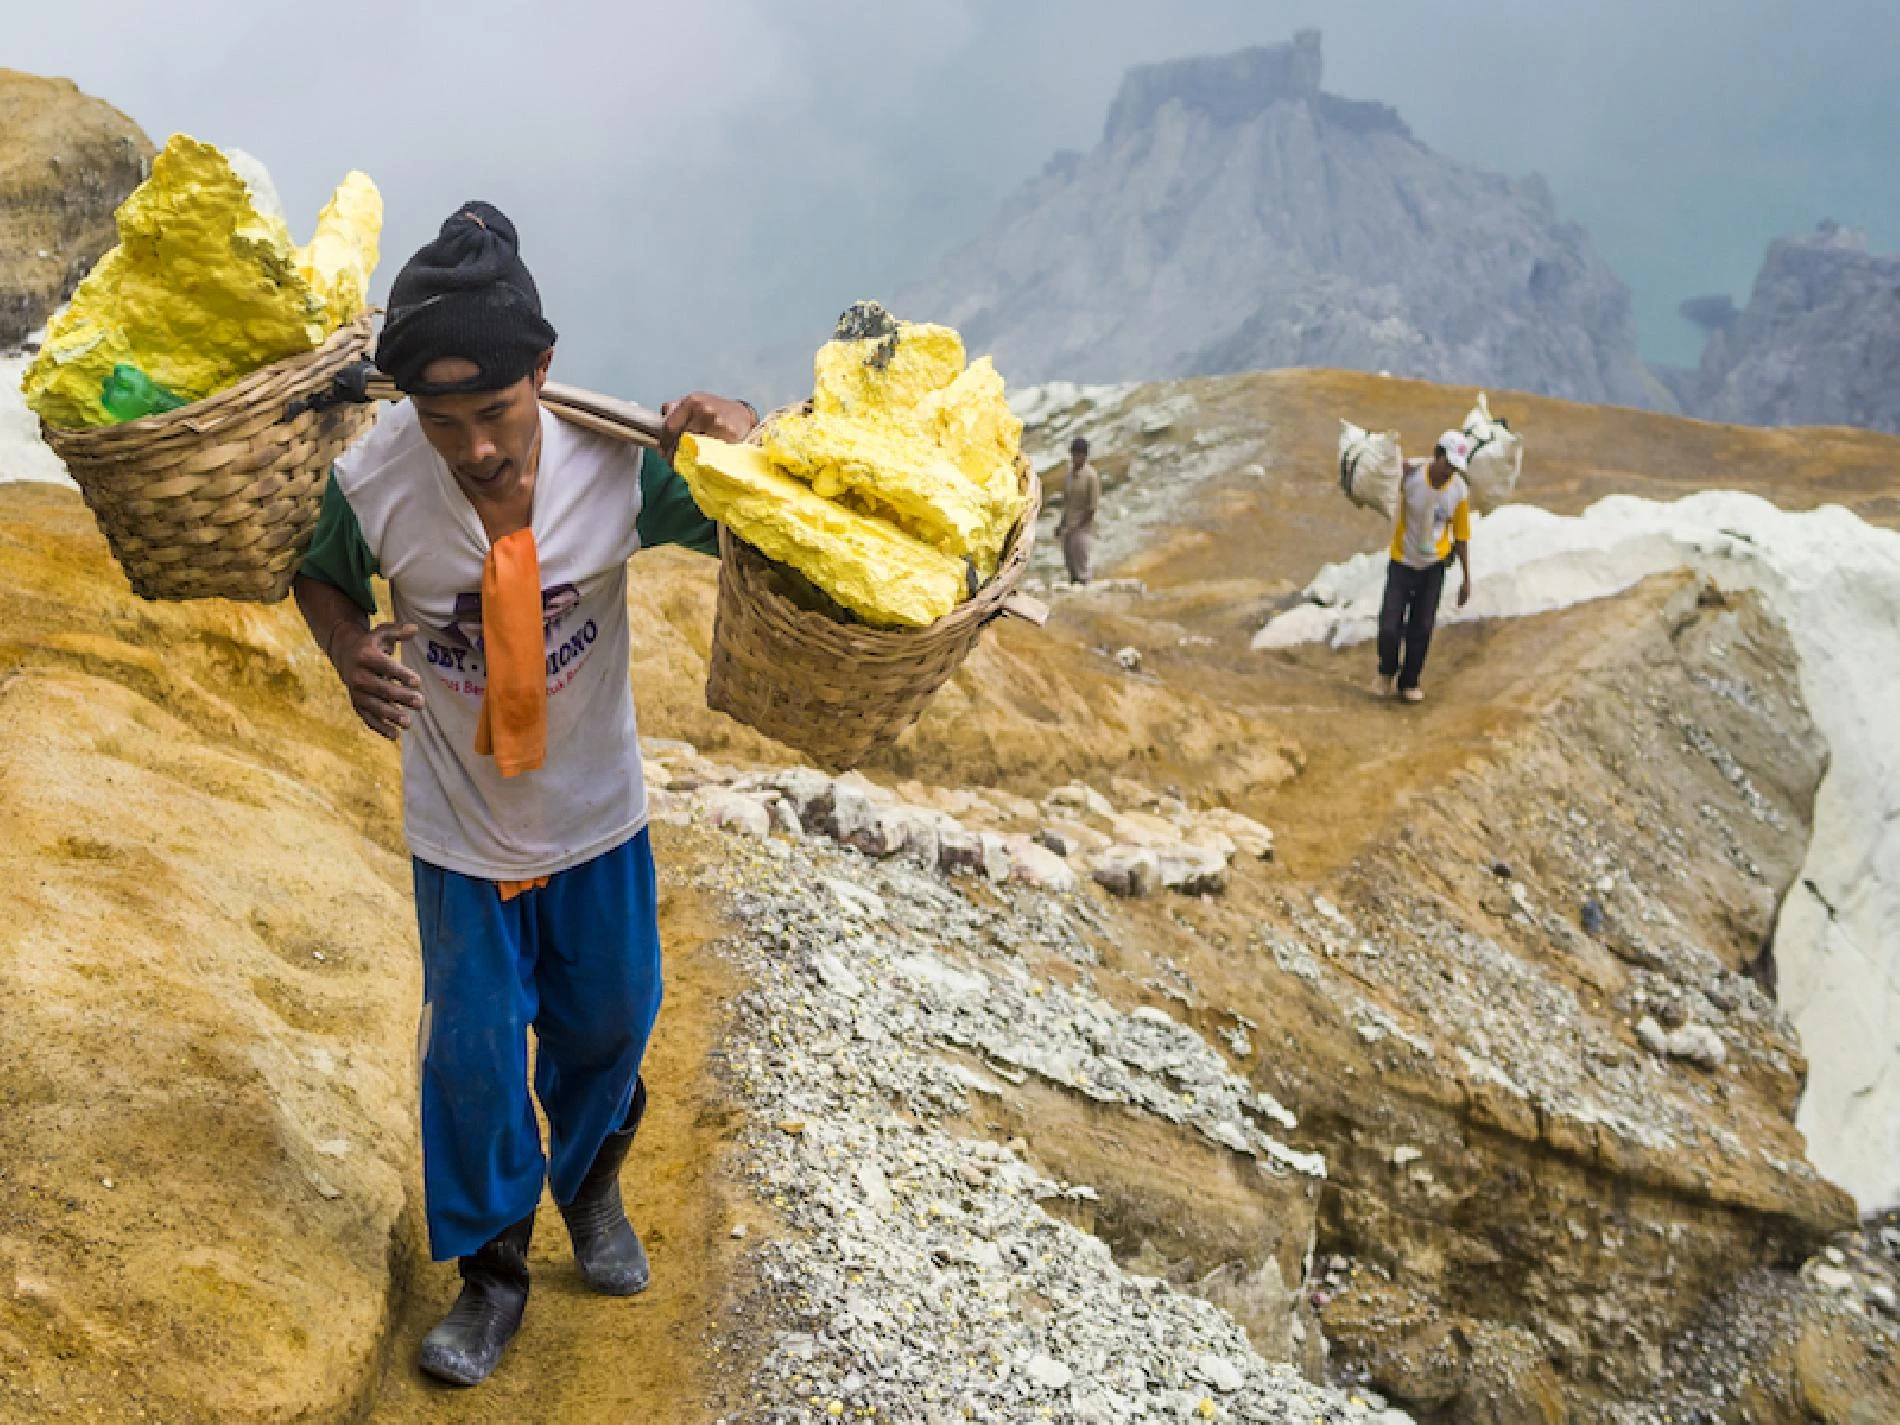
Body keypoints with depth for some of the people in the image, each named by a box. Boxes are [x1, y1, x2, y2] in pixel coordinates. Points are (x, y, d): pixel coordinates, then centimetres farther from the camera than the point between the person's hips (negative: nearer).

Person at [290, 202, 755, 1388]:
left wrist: (743, 453, -36)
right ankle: (492, 1273, 37)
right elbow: (321, 578, -3)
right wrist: (350, 652, -25)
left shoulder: (620, 465, -25)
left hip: (599, 812, 1)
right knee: (473, 1056, 11)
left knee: (608, 1023, 22)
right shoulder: (372, 483, -24)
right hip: (460, 828, -1)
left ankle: (593, 1186, 54)